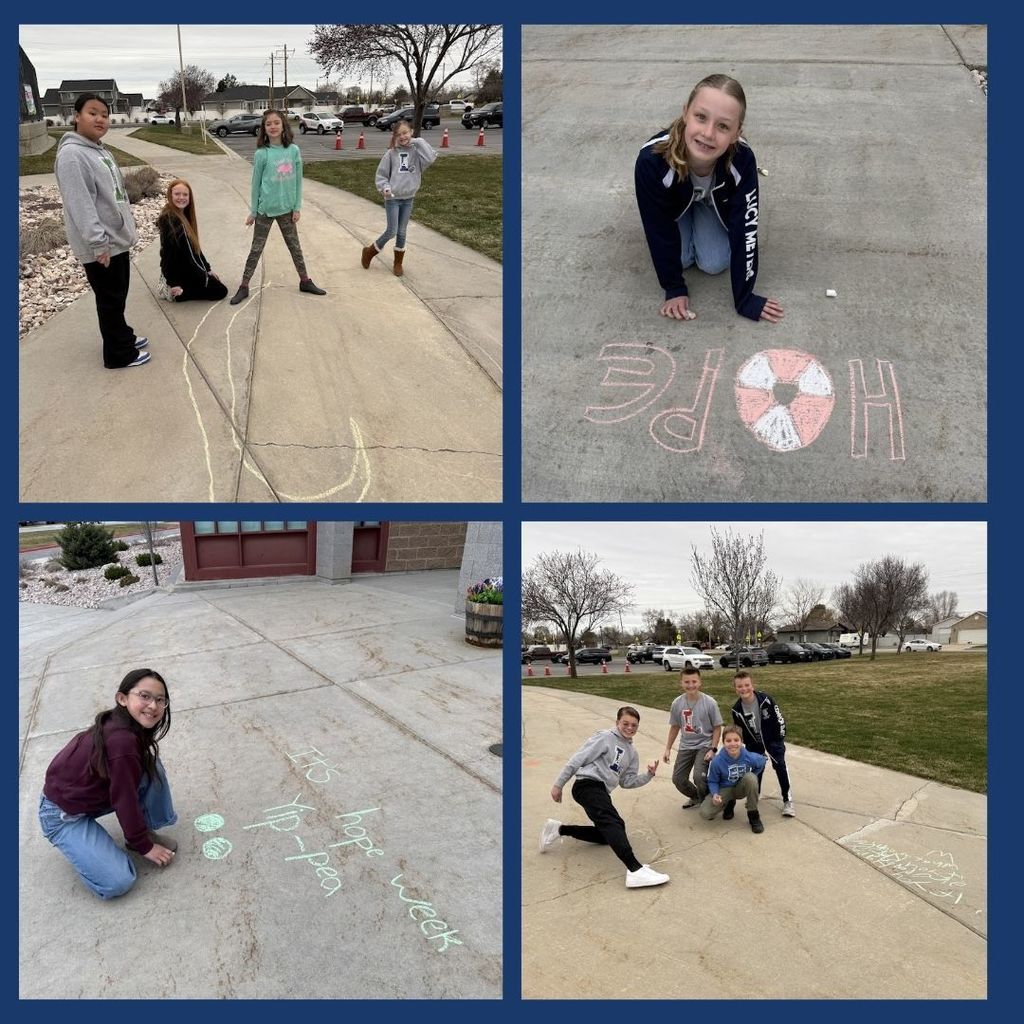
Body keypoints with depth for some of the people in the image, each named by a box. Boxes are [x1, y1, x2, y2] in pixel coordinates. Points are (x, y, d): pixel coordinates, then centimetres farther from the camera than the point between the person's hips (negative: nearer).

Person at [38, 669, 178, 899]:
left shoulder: (120, 725, -6)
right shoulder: (122, 741, -33)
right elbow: (126, 799, -23)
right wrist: (144, 846, -9)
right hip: (64, 814, -9)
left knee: (151, 766, -7)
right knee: (118, 882, -19)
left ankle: (145, 830, 8)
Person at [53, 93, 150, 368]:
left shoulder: (100, 150, 12)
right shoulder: (72, 155, -19)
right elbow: (80, 205, -24)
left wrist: (126, 225, 22)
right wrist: (98, 243, -26)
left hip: (117, 238, 9)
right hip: (100, 246, -9)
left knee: (118, 297, 21)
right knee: (110, 300, 2)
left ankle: (122, 337, 37)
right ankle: (119, 354, 13)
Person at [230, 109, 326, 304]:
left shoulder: (294, 150, -3)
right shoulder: (261, 154, -10)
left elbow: (298, 180, 3)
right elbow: (256, 184, -3)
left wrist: (297, 207, 1)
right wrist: (252, 211, 0)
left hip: (287, 208, 2)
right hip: (266, 209, -2)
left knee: (295, 246, 16)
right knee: (256, 249, 4)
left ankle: (305, 282, 30)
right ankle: (244, 287, 11)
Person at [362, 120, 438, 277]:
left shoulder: (417, 151, -3)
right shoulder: (391, 153, -6)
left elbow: (431, 158, -23)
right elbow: (381, 174, -1)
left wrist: (418, 142, -17)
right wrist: (385, 187, -18)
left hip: (408, 198, 2)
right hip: (392, 198, -2)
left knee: (402, 232, 10)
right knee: (391, 231, -4)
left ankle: (398, 263, 24)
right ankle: (369, 251, 17)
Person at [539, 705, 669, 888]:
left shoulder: (632, 753, 21)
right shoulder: (605, 738, -2)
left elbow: (626, 782, 18)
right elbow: (578, 759, -5)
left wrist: (648, 775, 3)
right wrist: (558, 785, -9)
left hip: (601, 792, 9)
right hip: (588, 785, -9)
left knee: (609, 834, 10)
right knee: (614, 823, -27)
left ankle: (559, 829, 14)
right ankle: (635, 870, -44)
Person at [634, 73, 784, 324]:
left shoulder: (742, 161, -41)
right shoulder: (652, 160, -43)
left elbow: (744, 232, -30)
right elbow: (660, 232, -28)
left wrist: (744, 298, -25)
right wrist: (674, 289, -19)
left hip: (715, 200, 1)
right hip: (675, 202, 0)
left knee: (714, 264, -8)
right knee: (680, 258, -10)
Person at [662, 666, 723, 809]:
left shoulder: (710, 703, -16)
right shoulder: (677, 703, -6)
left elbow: (717, 727, -7)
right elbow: (674, 727, 7)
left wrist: (713, 749, -14)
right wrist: (667, 749, 7)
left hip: (704, 745, -4)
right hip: (685, 746, 4)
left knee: (699, 776, -23)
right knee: (677, 779, 4)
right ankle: (695, 797, 34)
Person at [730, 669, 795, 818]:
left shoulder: (765, 699, -26)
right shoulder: (737, 710, -17)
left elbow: (779, 718, -15)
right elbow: (740, 731, -2)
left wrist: (780, 739, -11)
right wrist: (749, 747, -3)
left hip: (773, 738, -3)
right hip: (754, 742, 3)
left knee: (780, 765, -11)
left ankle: (787, 800, -5)